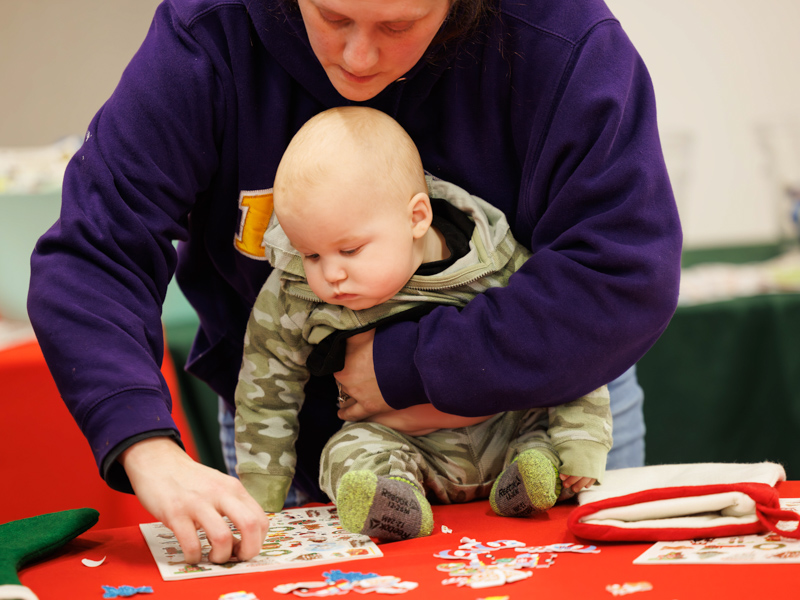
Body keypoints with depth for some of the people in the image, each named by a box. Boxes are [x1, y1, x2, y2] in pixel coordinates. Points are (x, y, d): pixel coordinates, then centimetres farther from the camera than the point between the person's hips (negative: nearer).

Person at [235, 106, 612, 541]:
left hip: (509, 428, 0)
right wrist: (258, 504, 1)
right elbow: (267, 396, 0)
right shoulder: (292, 297, -14)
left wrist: (578, 444, -18)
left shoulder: (496, 262, -18)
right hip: (393, 441, 0)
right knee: (350, 451, -28)